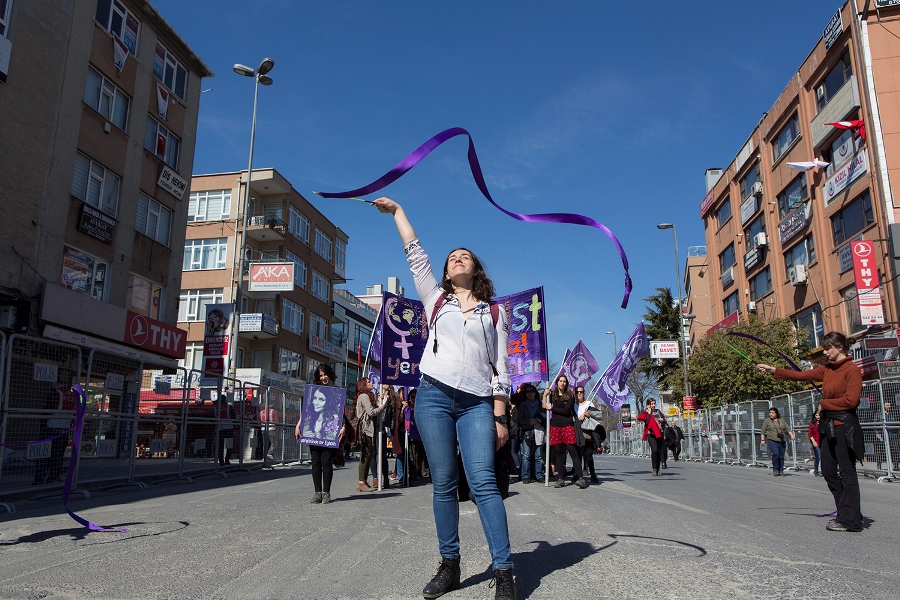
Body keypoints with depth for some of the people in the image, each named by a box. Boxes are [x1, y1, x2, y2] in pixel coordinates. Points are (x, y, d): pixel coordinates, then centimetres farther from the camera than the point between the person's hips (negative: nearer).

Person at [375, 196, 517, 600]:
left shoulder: (494, 312, 13)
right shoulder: (436, 300, 17)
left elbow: (500, 368, 8)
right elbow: (414, 253, 18)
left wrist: (500, 416, 1)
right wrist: (396, 210, 22)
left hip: (477, 403, -1)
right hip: (434, 396, 2)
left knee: (483, 482, -11)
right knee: (443, 484, 2)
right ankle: (449, 565, 13)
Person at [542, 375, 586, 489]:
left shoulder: (570, 395, 4)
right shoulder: (552, 394, 12)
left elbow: (566, 411, -7)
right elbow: (544, 407, 4)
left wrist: (552, 408, -3)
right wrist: (545, 395, -7)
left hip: (568, 425, -3)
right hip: (555, 426, 3)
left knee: (572, 450, -10)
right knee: (558, 451, 4)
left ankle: (580, 477, -12)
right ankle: (560, 479, 8)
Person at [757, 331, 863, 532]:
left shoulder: (852, 370, -10)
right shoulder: (827, 369, 14)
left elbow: (850, 400, -17)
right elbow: (801, 375, 14)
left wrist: (824, 404, -5)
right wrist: (773, 370, 11)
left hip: (845, 426, -9)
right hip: (829, 425, 9)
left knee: (847, 472, -3)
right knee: (828, 471, 10)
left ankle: (850, 520, 4)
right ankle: (849, 513, 20)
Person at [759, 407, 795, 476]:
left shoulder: (782, 420, 15)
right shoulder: (767, 421, 7)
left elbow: (788, 428, 7)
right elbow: (763, 431, 5)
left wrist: (791, 435, -10)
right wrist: (762, 440, -3)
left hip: (782, 441, 3)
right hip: (772, 441, -3)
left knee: (781, 456, 2)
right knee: (776, 454, -22)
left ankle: (781, 471, 13)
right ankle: (775, 469, -7)